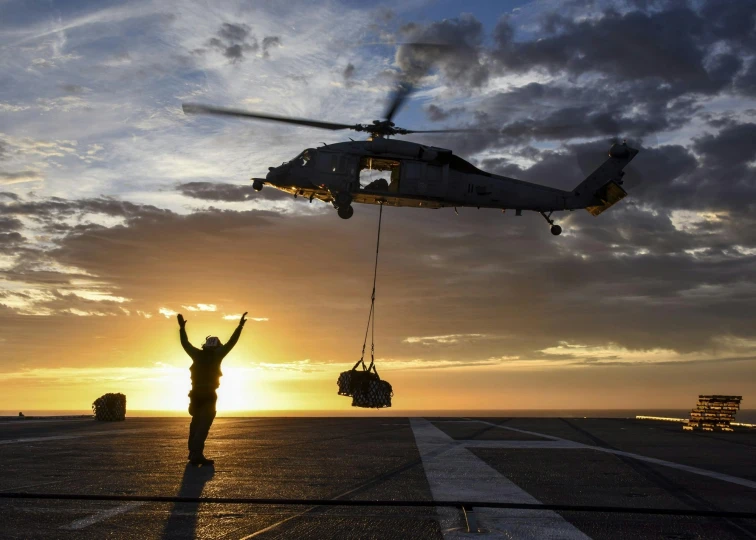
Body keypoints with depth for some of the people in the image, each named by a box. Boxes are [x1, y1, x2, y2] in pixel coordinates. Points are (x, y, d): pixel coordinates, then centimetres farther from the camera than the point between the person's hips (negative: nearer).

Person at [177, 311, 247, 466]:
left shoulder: (197, 355, 5)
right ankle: (197, 455, -20)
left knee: (196, 422, 20)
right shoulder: (216, 356, -6)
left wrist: (182, 327, 28)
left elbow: (185, 343, 18)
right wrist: (240, 325, -3)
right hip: (209, 395, -5)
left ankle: (193, 452, 25)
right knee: (203, 425, -9)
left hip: (196, 394, 5)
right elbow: (231, 342, -7)